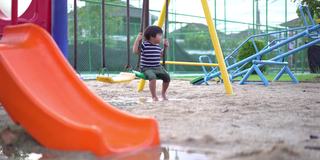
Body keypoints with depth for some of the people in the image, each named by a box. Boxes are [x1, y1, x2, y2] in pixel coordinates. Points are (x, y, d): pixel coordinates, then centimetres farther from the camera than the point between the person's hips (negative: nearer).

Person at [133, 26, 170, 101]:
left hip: (158, 67, 6)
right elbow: (135, 51, -16)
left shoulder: (158, 46, 10)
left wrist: (165, 47, 17)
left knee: (167, 77, -9)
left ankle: (163, 93, 19)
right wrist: (137, 40, -20)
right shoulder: (144, 44, -9)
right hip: (147, 68, -6)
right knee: (152, 77, -35)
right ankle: (154, 96, -18)